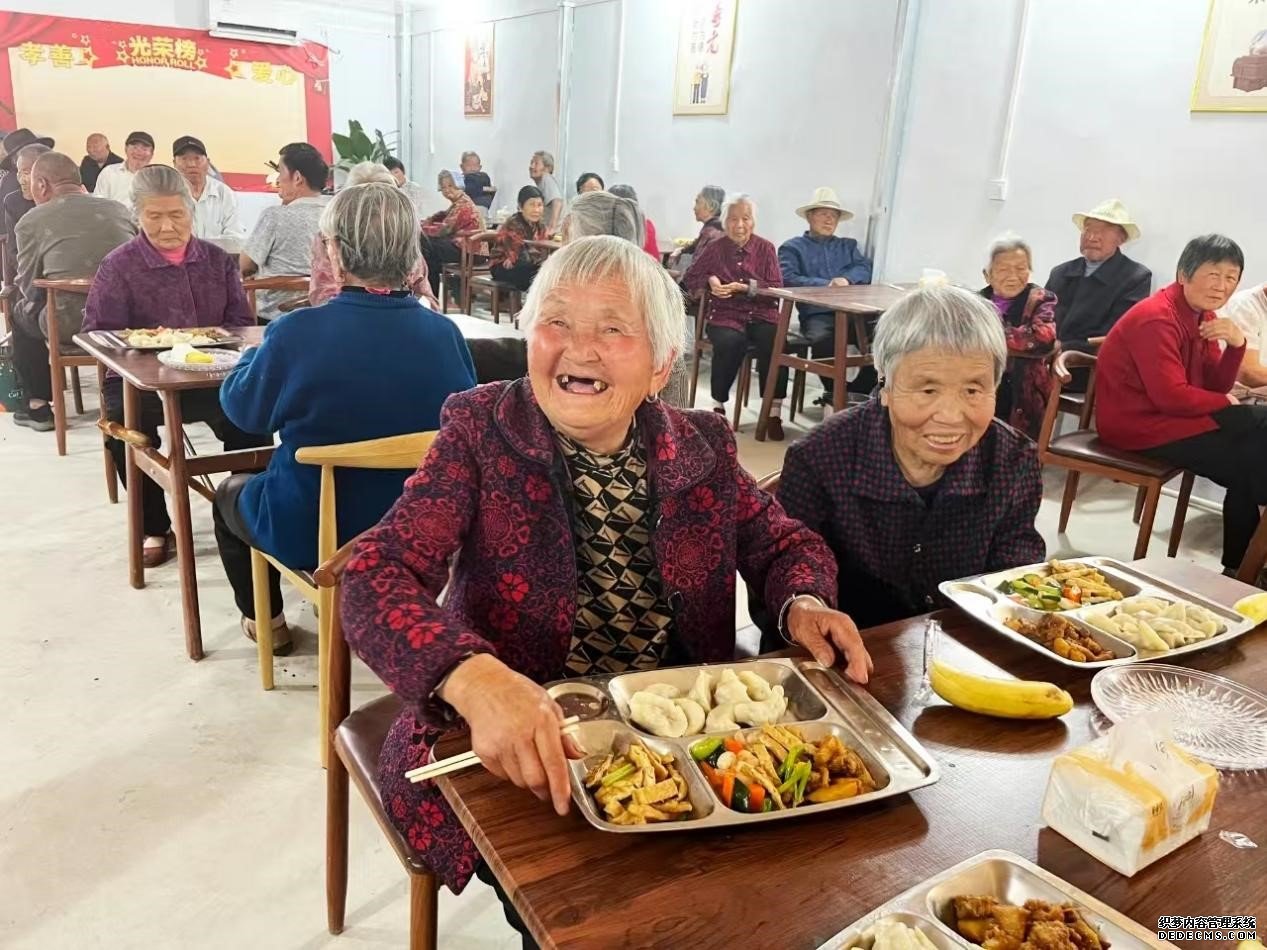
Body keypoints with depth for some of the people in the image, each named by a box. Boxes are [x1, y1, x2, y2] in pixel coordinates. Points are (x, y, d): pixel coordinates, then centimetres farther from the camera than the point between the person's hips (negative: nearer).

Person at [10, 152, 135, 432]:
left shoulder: (31, 221, 0)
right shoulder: (121, 210, 9)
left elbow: (28, 288, 6)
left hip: (70, 325, -3)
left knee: (21, 312, 29)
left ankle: (38, 406, 30)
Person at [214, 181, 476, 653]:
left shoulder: (297, 332, -23)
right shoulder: (445, 332, -13)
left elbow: (241, 409, -6)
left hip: (312, 534, -4)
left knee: (231, 492, 30)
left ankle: (265, 619, 40)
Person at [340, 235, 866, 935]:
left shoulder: (702, 447, 0)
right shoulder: (481, 430, -9)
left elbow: (783, 542, 13)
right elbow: (376, 577, -20)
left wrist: (803, 604, -11)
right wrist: (475, 678, -39)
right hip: (516, 751, -3)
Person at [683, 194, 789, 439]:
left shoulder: (765, 248, 10)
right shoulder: (715, 249, 9)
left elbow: (777, 288, 4)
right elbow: (690, 277, 19)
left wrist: (747, 287, -11)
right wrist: (709, 281, -2)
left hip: (762, 315, 1)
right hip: (725, 315, -1)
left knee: (776, 343, -31)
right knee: (730, 342, -35)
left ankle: (774, 412, -22)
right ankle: (718, 406, -15)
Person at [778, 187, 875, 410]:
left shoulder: (848, 245, 30)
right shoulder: (792, 247, 16)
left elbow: (865, 269, 13)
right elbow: (788, 279, -2)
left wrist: (847, 279, -10)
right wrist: (825, 285, -12)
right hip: (816, 314, -3)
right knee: (822, 339, -38)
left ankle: (857, 392, -11)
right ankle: (835, 393, -17)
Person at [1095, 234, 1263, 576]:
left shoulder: (1203, 315, 9)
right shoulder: (1157, 318, -20)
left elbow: (1216, 386, 7)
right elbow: (1171, 396, -26)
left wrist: (1236, 345, -11)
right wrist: (1224, 403, -9)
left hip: (1168, 415, 9)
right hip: (1139, 423, -9)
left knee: (1249, 457, -1)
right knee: (1247, 463, -10)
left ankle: (1238, 567, 9)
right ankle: (1242, 568, 9)